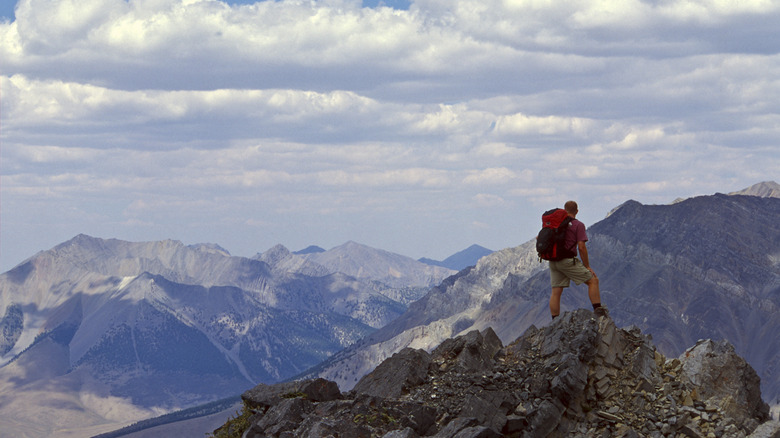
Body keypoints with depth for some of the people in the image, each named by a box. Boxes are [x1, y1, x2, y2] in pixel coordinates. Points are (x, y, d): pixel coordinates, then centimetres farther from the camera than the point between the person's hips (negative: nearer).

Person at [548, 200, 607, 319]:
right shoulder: (578, 225, -4)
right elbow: (581, 247, -9)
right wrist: (587, 267, -3)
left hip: (553, 261, 6)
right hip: (568, 260, -6)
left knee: (556, 292, 5)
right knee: (593, 280, 3)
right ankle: (598, 310, -6)